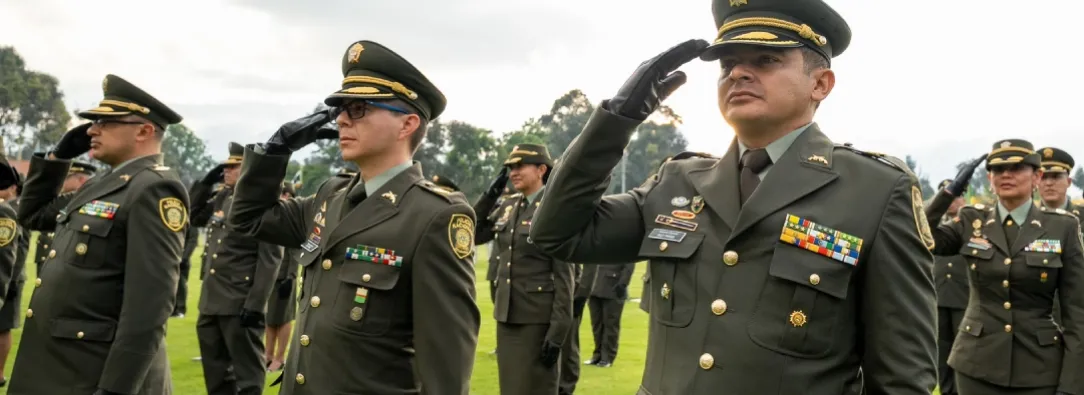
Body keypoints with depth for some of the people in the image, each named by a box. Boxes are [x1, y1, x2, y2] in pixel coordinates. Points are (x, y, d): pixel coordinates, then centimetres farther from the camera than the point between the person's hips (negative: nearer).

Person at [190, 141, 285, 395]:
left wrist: (255, 305, -21)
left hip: (241, 304, -8)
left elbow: (270, 259, -17)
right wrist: (206, 182, 12)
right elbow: (193, 217, 25)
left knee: (247, 374, 1)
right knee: (216, 372, 17)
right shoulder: (221, 198, 13)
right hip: (211, 301, 8)